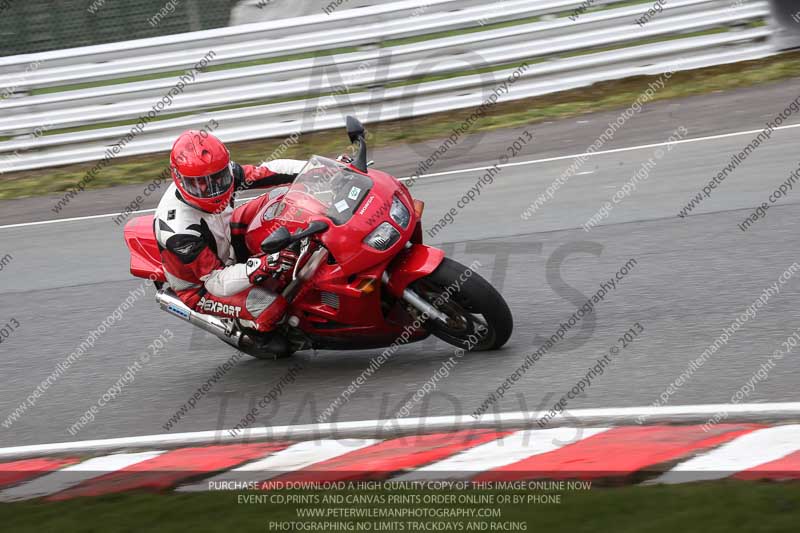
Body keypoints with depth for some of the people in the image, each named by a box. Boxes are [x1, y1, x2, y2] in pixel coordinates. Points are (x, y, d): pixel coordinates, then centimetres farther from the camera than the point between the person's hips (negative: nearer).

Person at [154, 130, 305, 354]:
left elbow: (267, 171, -9)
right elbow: (217, 283, -38)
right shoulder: (179, 228, -40)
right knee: (270, 307, -28)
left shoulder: (220, 173, -21)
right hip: (200, 286, -7)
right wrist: (264, 265, -51)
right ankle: (254, 328, 7)